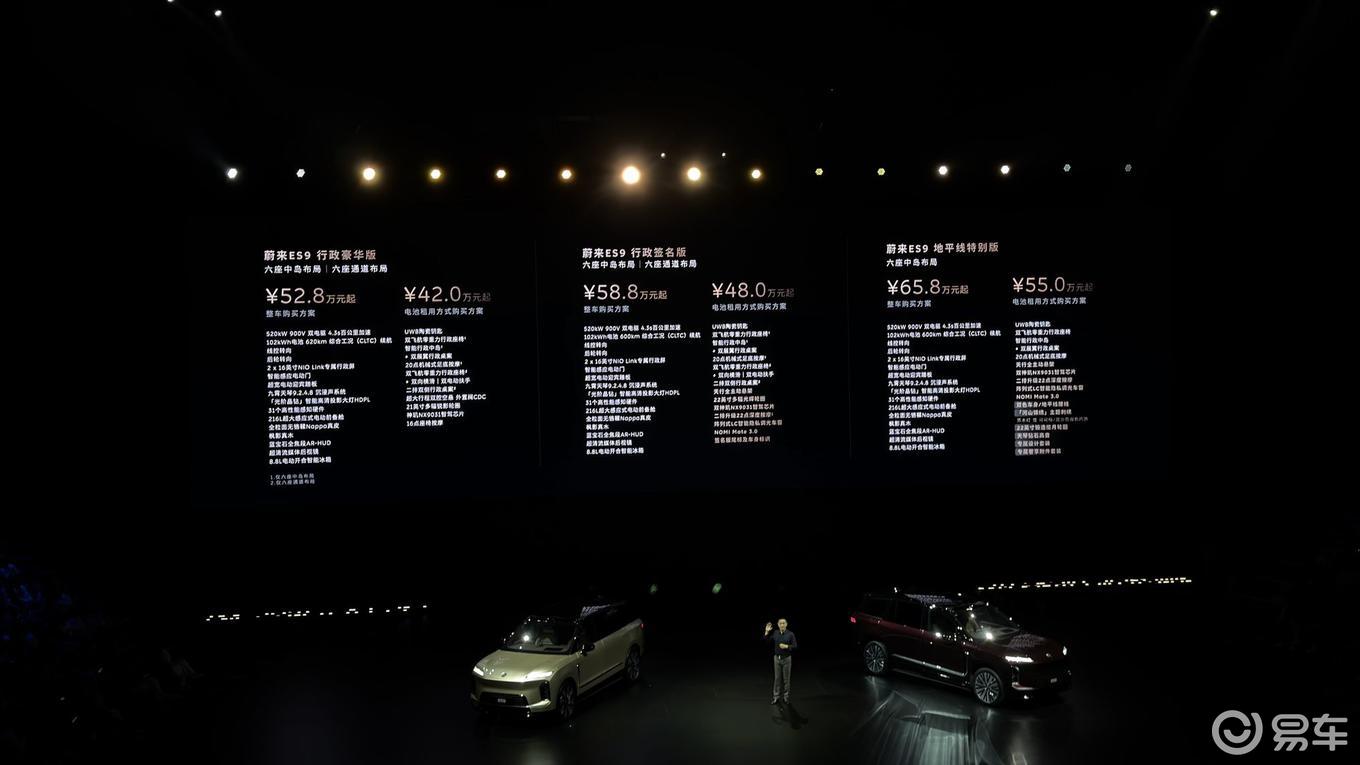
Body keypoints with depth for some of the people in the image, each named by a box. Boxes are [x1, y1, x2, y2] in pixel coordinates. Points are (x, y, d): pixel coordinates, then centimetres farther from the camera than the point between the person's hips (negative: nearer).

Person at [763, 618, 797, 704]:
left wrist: (786, 646, -24)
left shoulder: (791, 634, -10)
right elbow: (767, 642, 1)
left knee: (786, 678, 7)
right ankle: (776, 697, 14)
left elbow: (795, 647, -10)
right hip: (777, 658, 3)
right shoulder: (775, 633, 0)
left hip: (787, 659, -3)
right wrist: (767, 632, -9)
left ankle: (785, 696, 19)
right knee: (777, 678, 7)